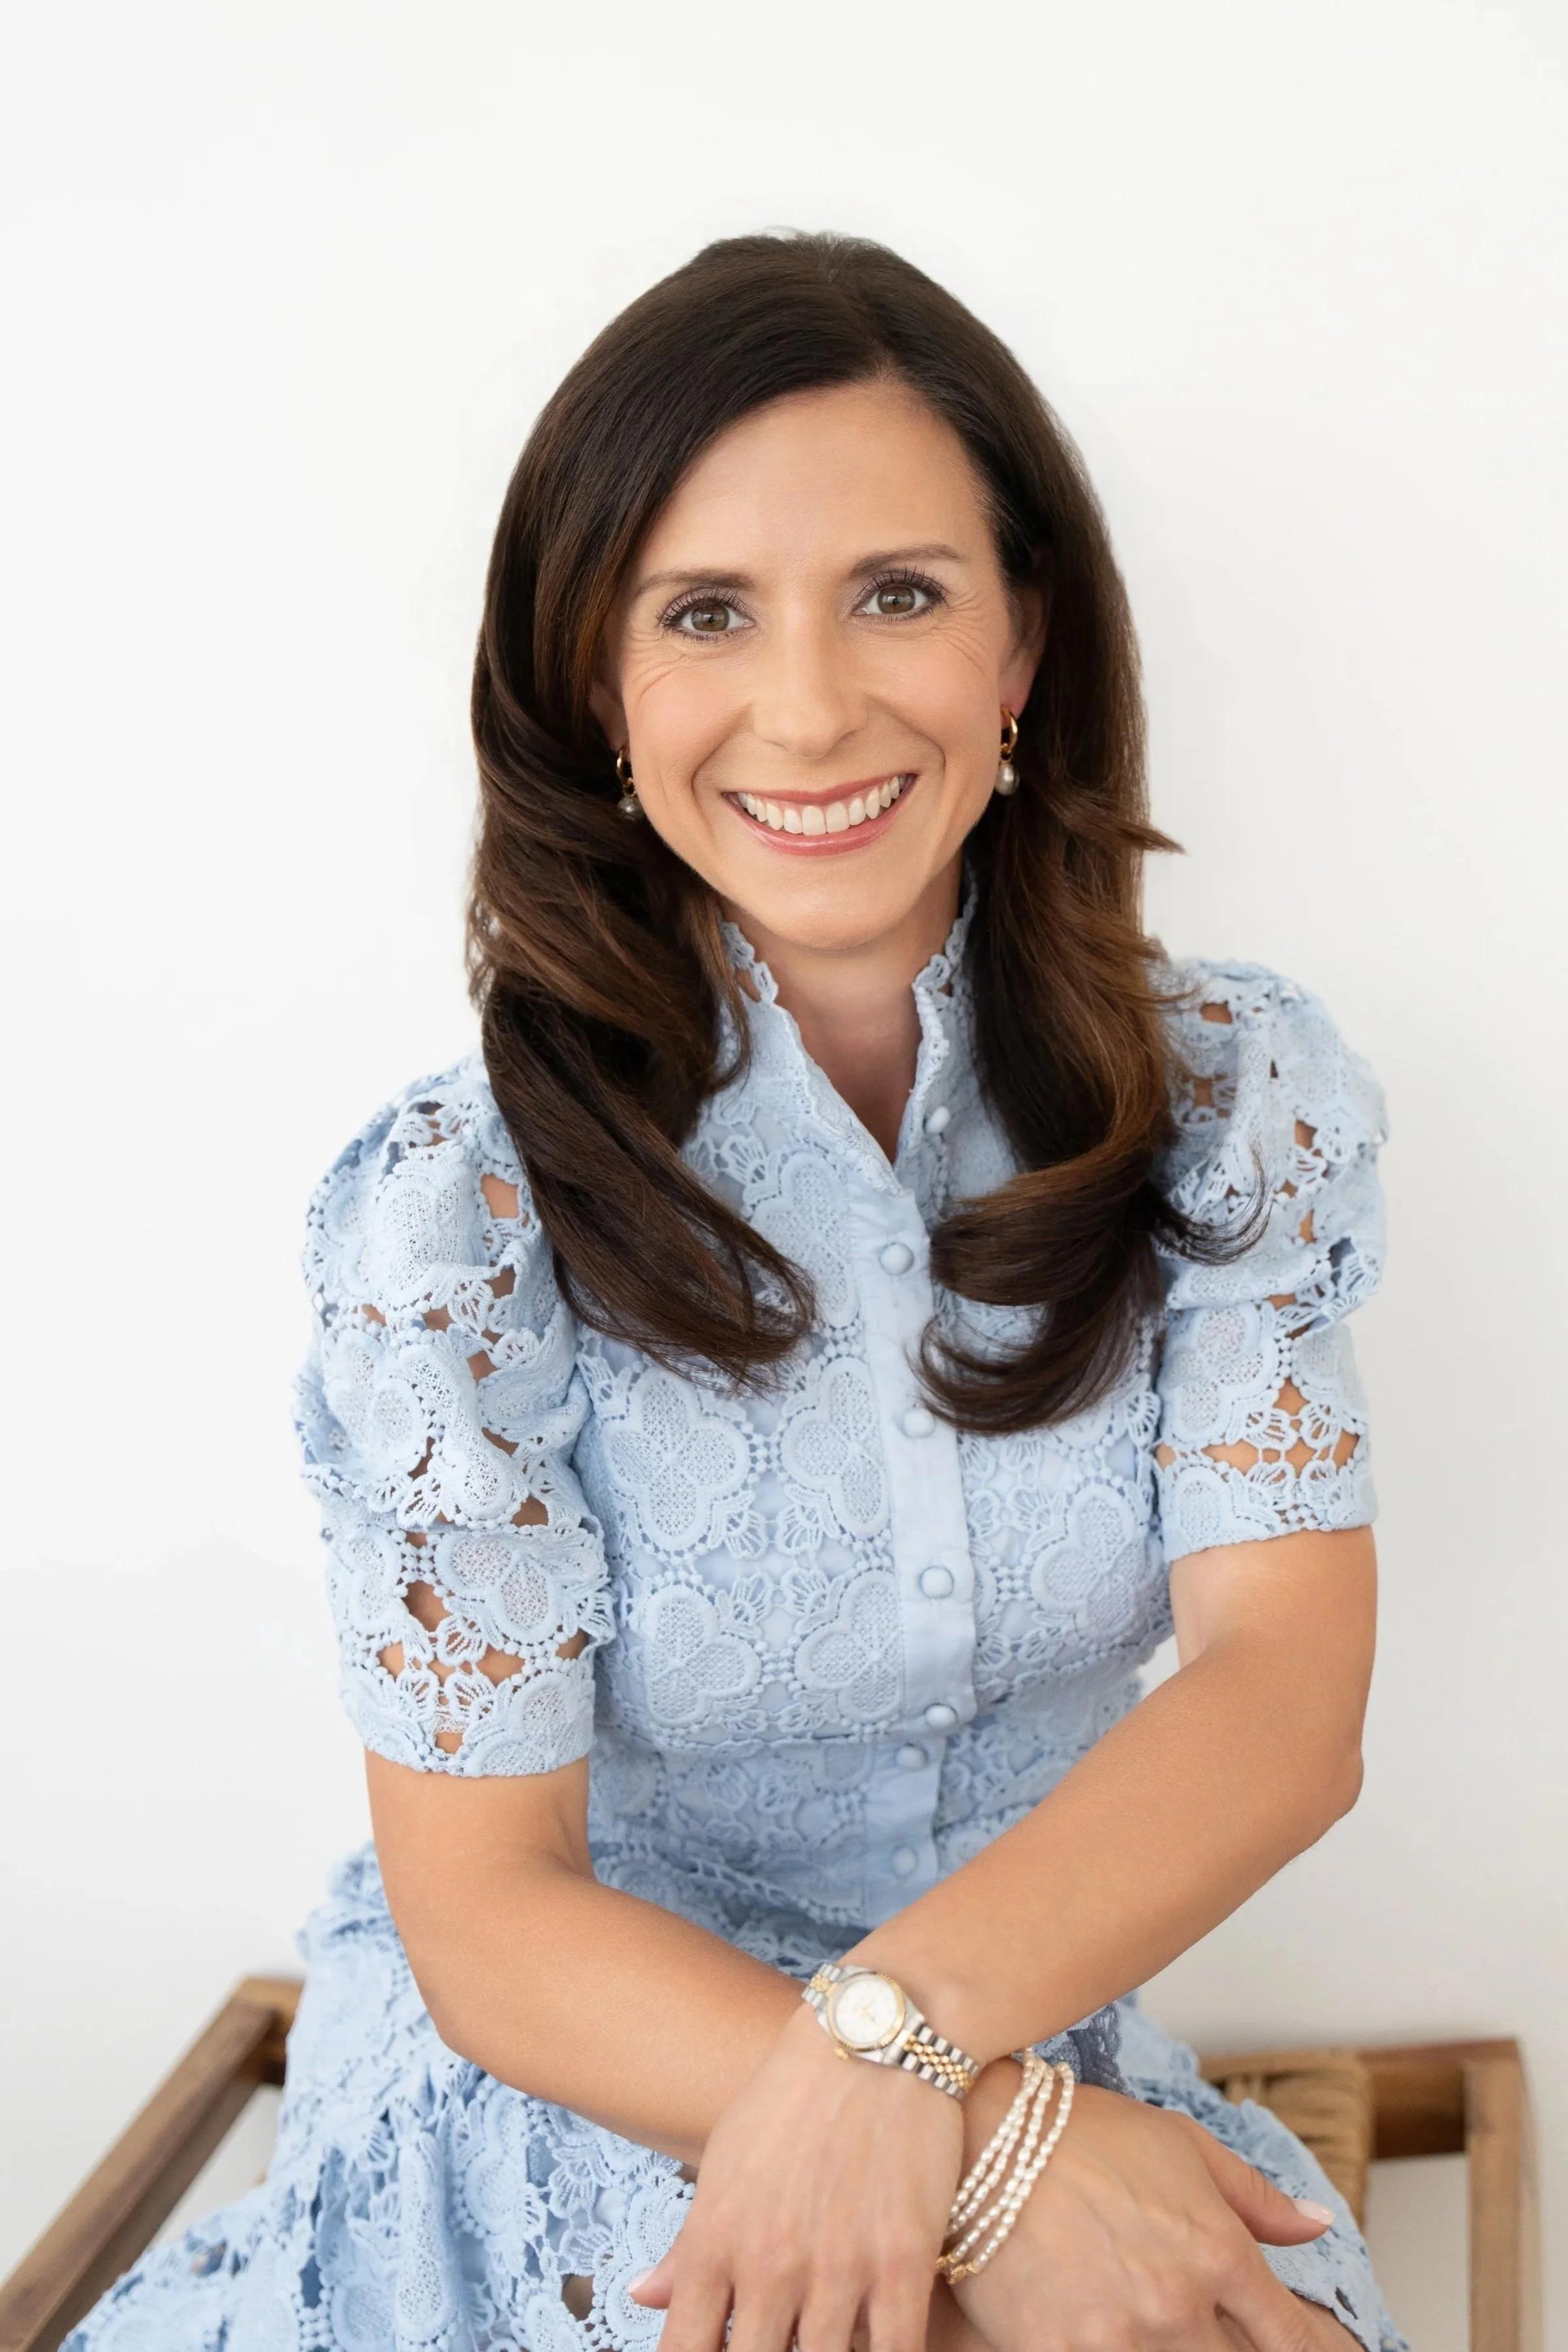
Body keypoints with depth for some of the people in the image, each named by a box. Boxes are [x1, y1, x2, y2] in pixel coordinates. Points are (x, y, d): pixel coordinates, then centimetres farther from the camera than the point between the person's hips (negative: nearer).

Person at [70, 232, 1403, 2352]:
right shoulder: (460, 1209, -14)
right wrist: (991, 2157, -29)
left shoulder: (1241, 1102, -6)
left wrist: (903, 2026, -32)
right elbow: (490, 1926, -15)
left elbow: (1291, 1690, -15)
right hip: (568, 2091, -4)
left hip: (1043, 2036, 5)